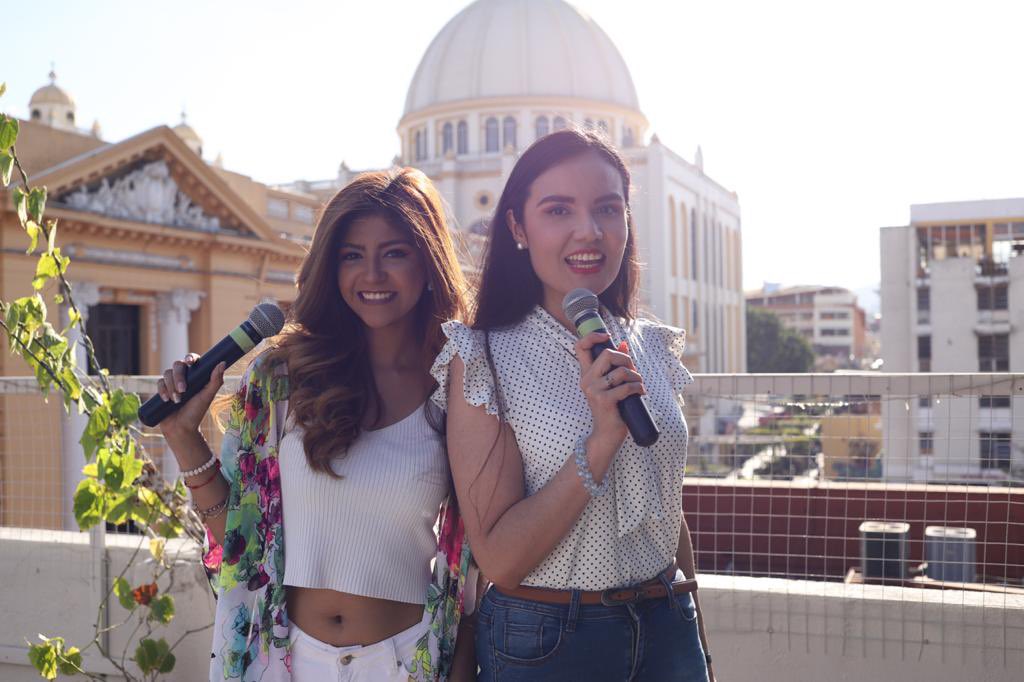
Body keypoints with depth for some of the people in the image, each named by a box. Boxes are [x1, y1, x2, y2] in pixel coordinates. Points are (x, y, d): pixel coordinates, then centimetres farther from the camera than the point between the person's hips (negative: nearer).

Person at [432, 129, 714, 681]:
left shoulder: (651, 348, 1)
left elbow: (667, 509, 11)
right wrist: (601, 440, -27)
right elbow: (498, 559, -19)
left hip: (668, 634, 5)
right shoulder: (484, 360, -14)